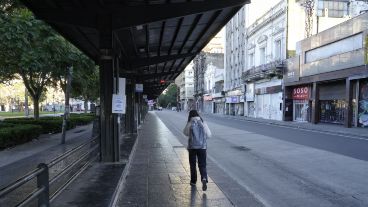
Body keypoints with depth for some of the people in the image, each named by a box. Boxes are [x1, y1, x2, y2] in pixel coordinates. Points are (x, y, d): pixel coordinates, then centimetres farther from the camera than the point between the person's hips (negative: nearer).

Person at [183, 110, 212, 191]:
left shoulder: (189, 124, -7)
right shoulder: (203, 123, -1)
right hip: (202, 147, 1)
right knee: (202, 165, 7)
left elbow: (186, 133, 8)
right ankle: (204, 179, -15)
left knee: (192, 164, 15)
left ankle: (193, 181, 25)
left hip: (192, 147, -1)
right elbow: (209, 135, 2)